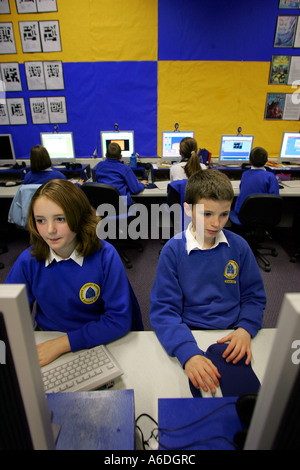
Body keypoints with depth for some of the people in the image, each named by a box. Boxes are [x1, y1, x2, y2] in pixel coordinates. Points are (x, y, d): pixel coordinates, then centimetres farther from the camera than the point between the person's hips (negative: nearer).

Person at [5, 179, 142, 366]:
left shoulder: (105, 256, -17)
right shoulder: (28, 261, -8)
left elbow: (120, 319, -16)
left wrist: (63, 343, -21)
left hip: (101, 342, -1)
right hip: (47, 342, 2)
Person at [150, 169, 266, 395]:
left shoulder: (238, 245, -1)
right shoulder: (173, 250, -9)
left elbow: (254, 296, 8)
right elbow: (163, 310, -12)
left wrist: (245, 329, -12)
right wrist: (189, 353, -28)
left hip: (233, 336, 3)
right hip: (190, 335, -2)